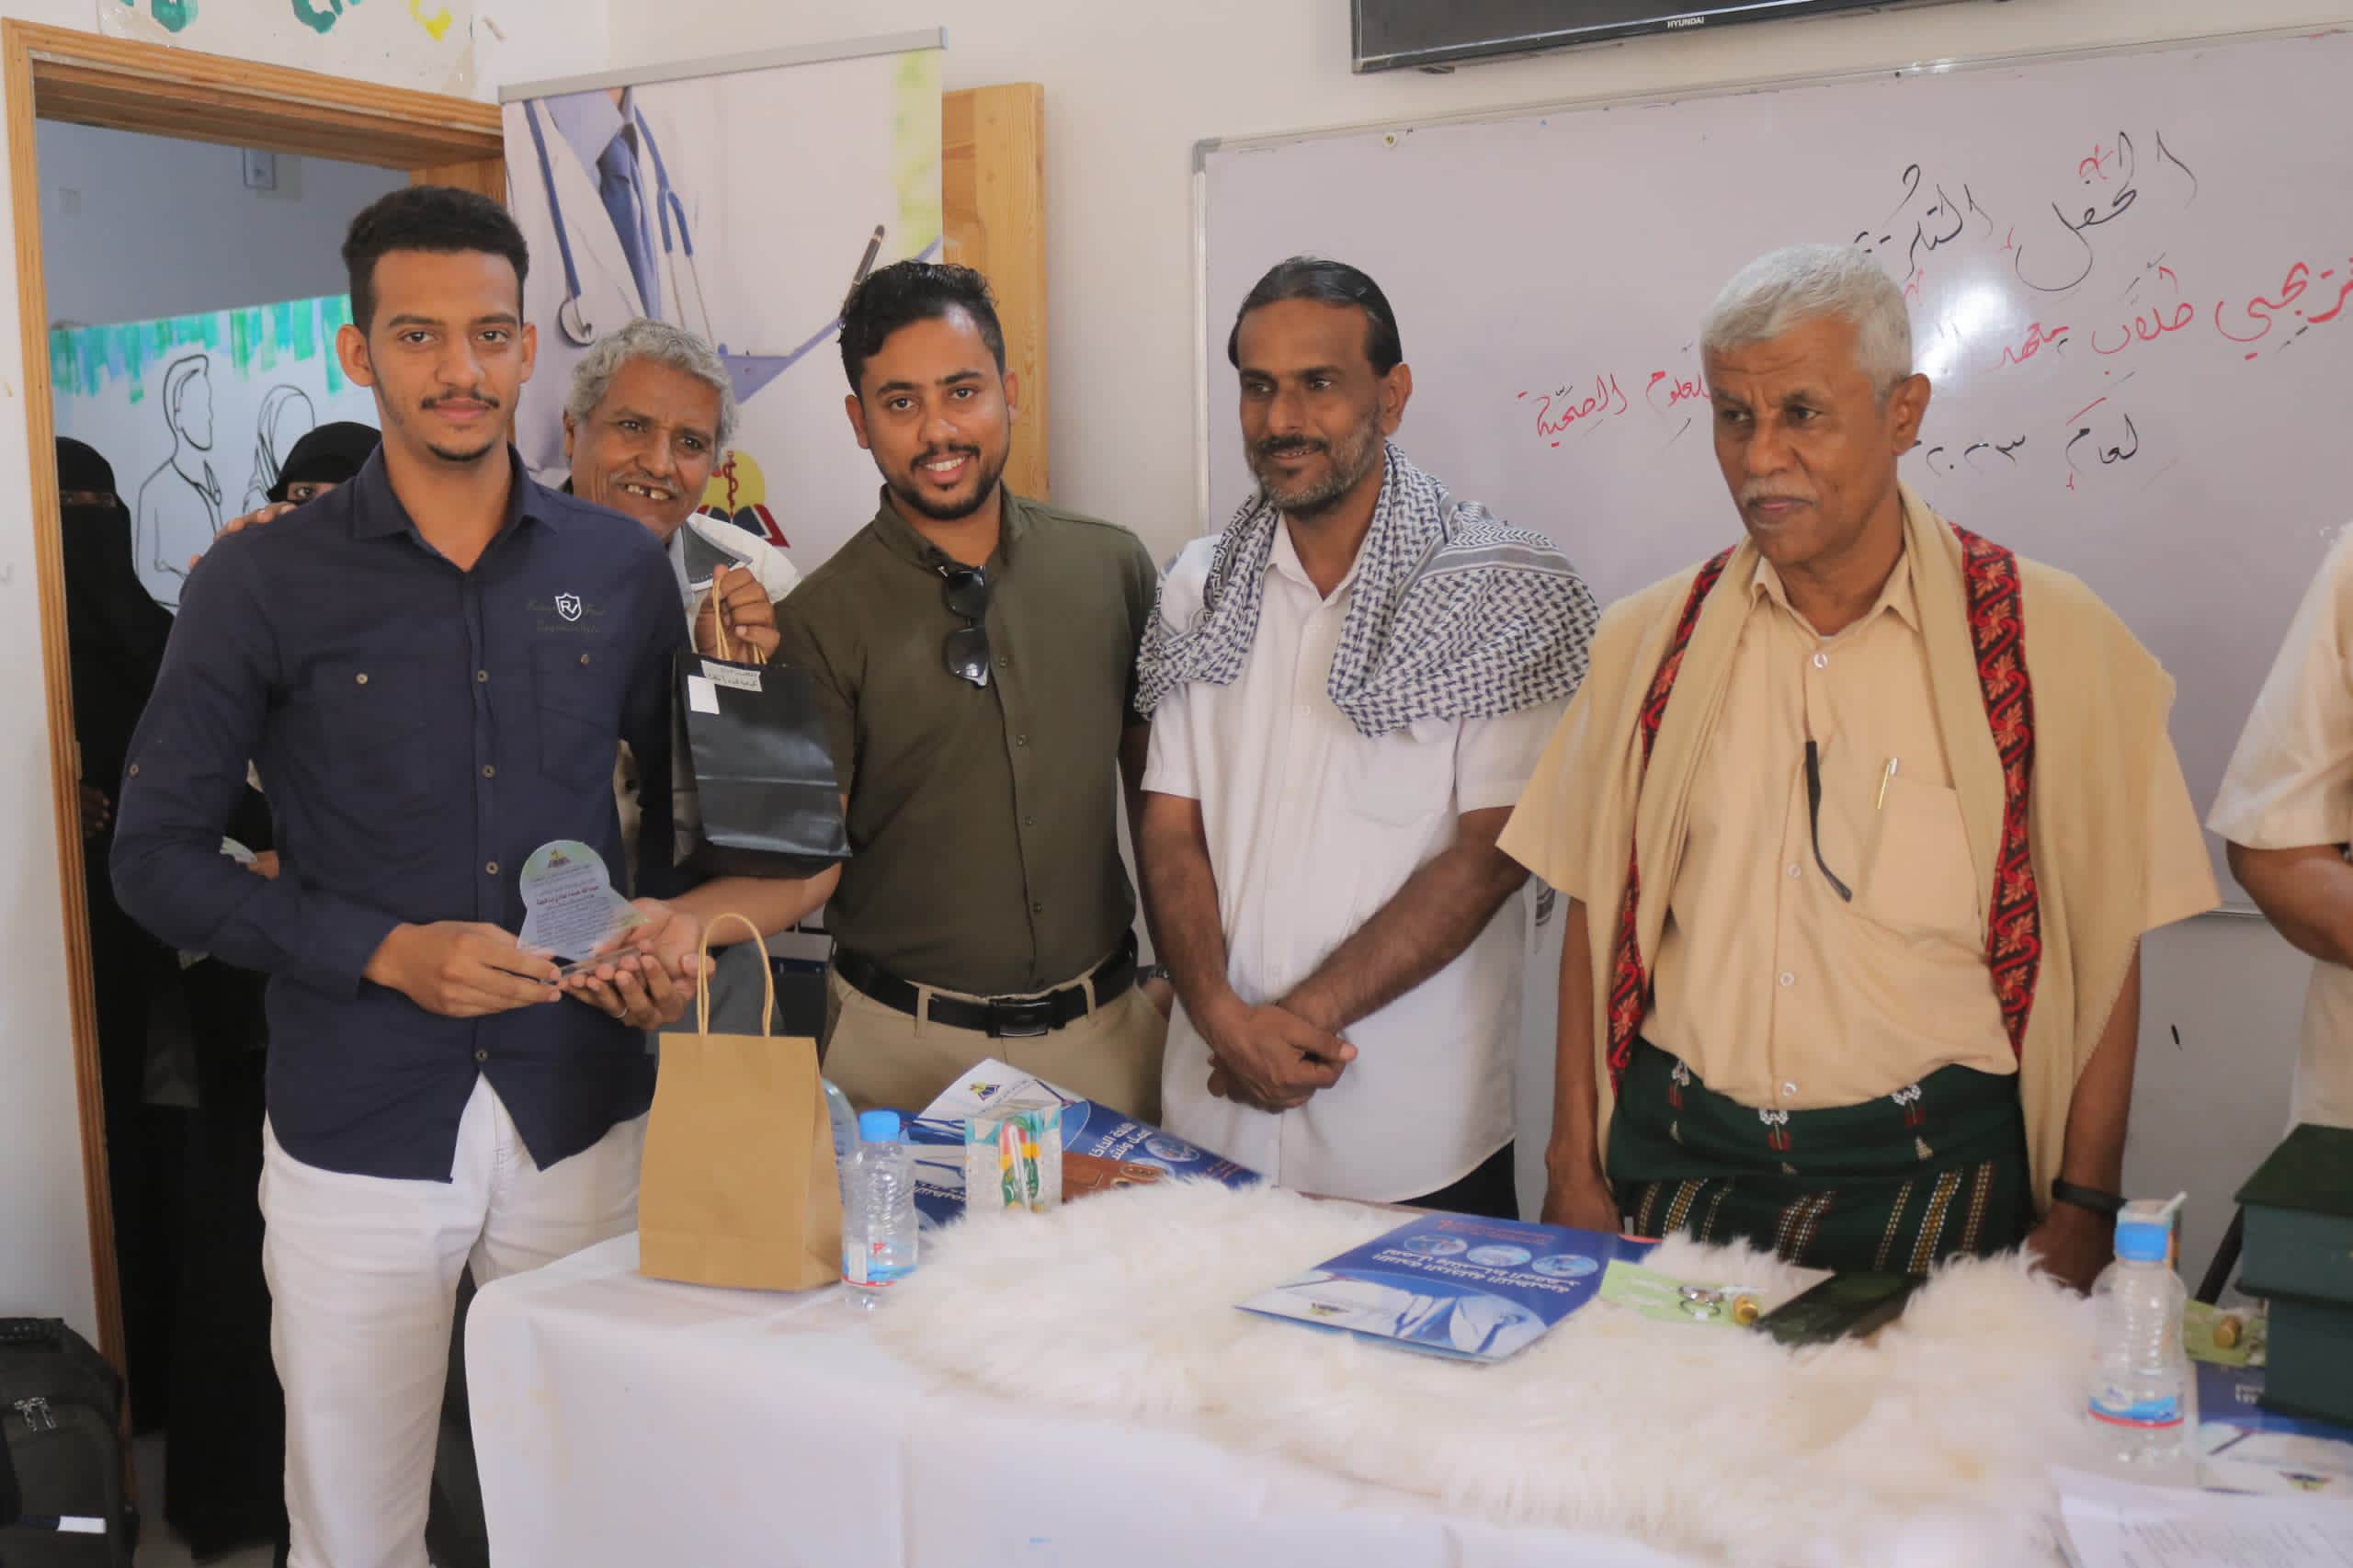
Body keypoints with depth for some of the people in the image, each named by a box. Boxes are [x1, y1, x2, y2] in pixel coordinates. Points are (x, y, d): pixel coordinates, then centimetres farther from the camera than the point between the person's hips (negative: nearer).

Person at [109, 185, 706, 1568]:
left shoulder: (622, 567, 4)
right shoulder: (262, 584, -4)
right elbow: (158, 857, -2)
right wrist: (387, 951, -14)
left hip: (584, 1114, 2)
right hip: (360, 1131, -2)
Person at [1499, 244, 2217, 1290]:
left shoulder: (2047, 640, -4)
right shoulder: (1649, 641, 3)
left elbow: (2100, 946, -2)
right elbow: (1595, 916, 6)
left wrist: (2080, 1217, -4)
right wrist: (1576, 1171, 4)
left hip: (1932, 1174, -2)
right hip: (1679, 1164, 2)